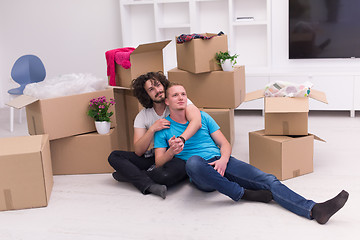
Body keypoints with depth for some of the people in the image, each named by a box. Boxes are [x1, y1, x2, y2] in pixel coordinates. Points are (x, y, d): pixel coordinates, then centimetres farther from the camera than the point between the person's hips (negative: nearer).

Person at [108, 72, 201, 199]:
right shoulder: (143, 116, 3)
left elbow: (197, 121, -26)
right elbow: (138, 151, -5)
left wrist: (181, 139, -44)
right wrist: (152, 129, -20)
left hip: (179, 157, -4)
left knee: (174, 171, -40)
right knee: (114, 156, -9)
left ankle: (129, 174, -17)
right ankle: (150, 186, -29)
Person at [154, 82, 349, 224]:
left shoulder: (202, 117, 20)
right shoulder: (164, 129, 11)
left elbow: (224, 143, 15)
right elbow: (158, 162, 3)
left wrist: (223, 159, -8)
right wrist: (172, 151, -20)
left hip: (222, 162, 4)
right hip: (201, 176, -4)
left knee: (268, 180, -19)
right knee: (193, 161, -41)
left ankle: (314, 210, -33)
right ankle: (243, 194, -26)